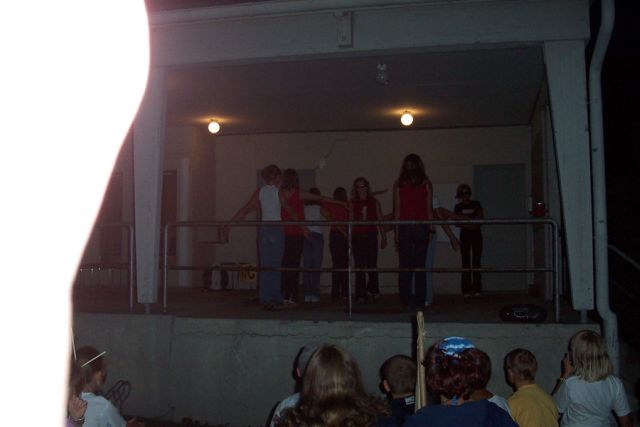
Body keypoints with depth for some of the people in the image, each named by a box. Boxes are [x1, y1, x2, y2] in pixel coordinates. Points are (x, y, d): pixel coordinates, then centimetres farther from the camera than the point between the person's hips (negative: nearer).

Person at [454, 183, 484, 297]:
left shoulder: (476, 204, 3)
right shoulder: (458, 207, 5)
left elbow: (480, 218, -2)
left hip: (476, 234, 0)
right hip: (464, 235, 0)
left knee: (476, 262, -3)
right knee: (466, 263, -2)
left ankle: (477, 289, -1)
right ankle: (466, 290, -2)